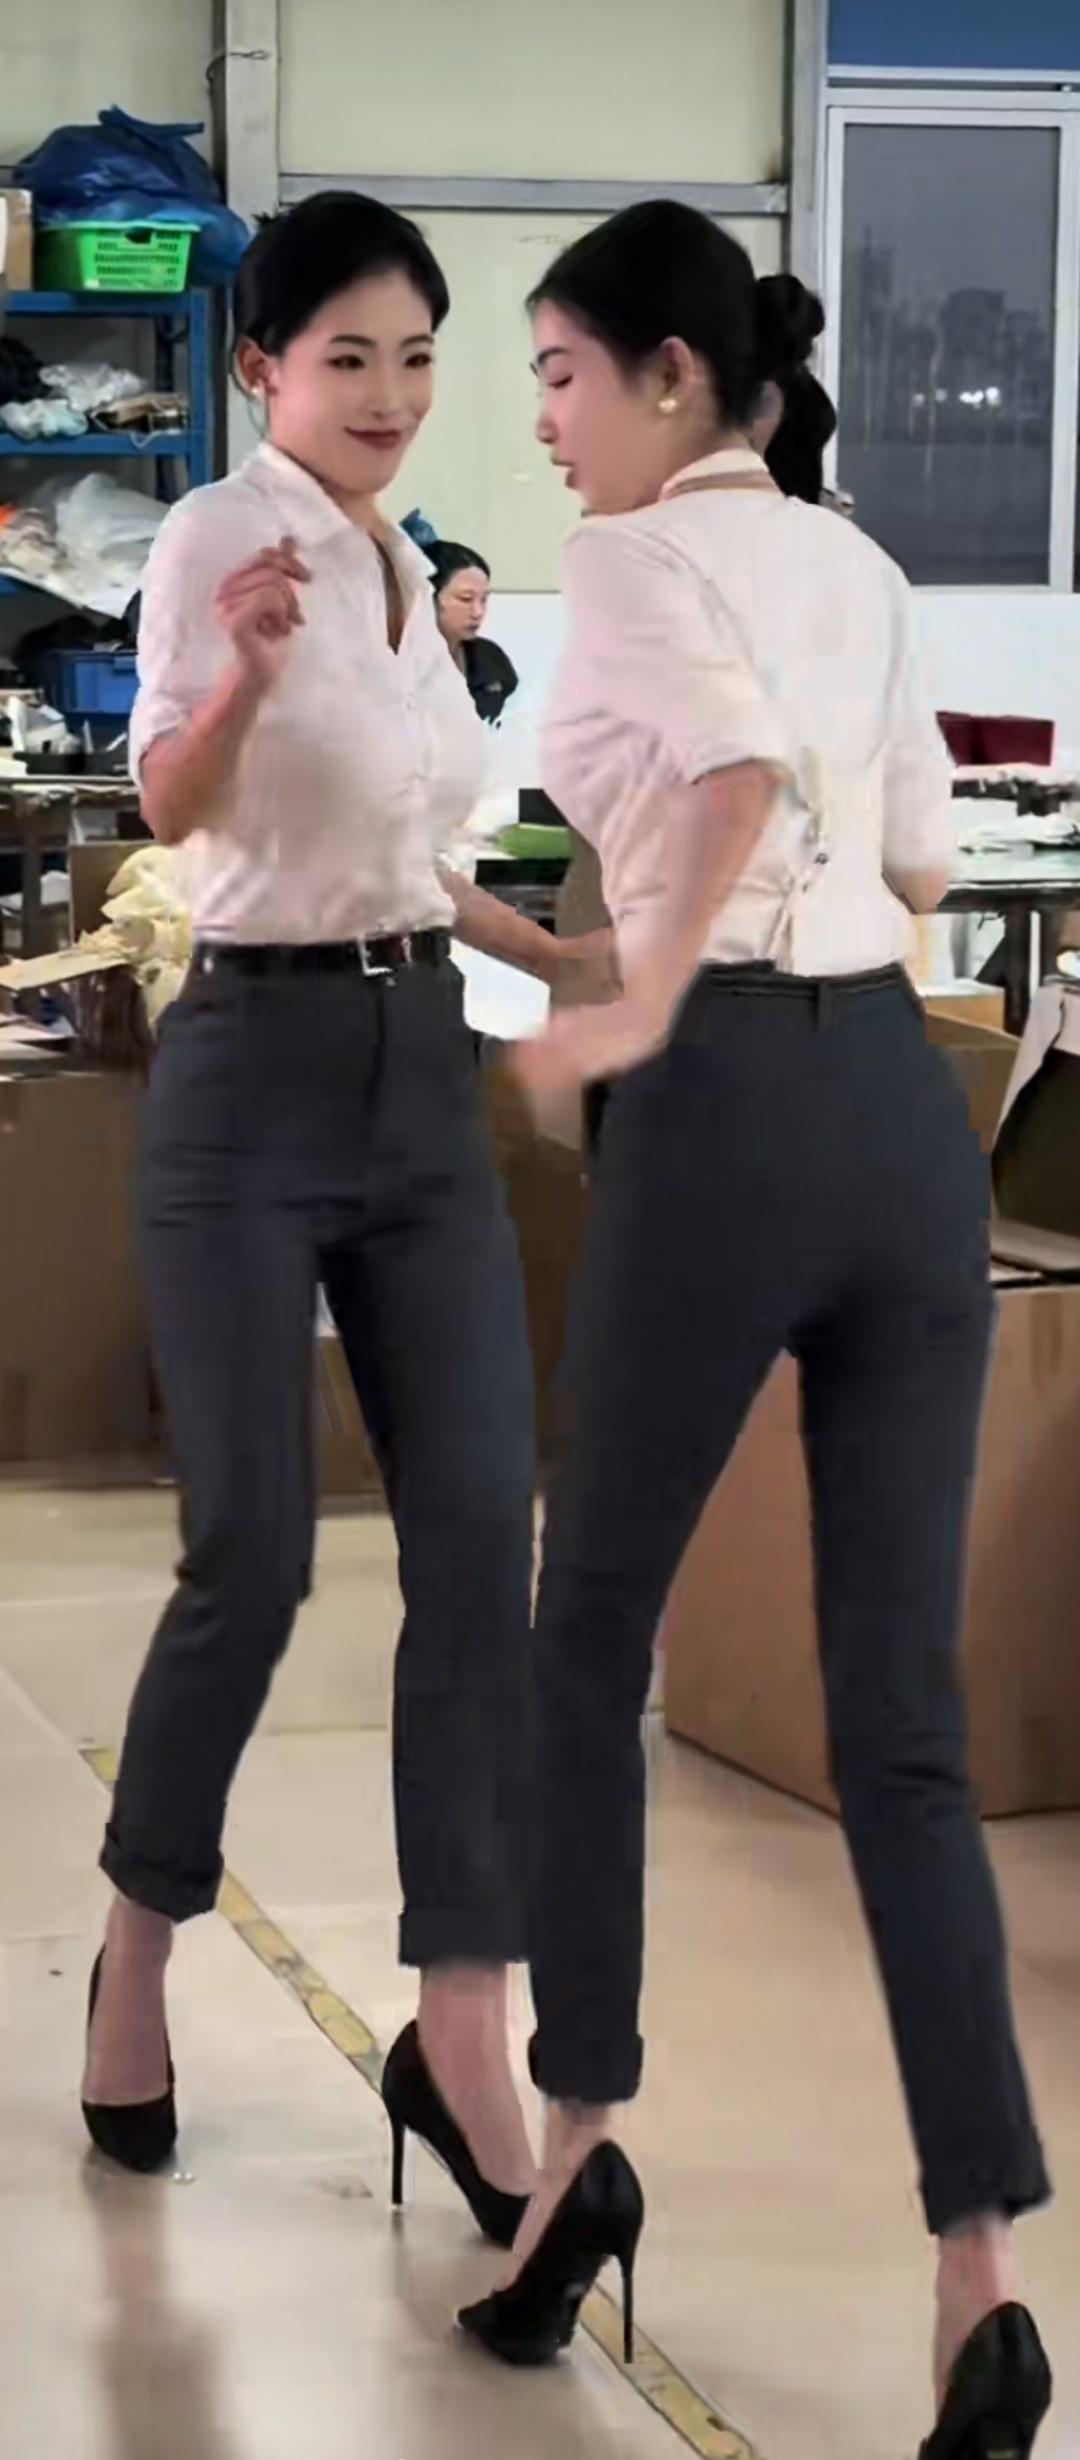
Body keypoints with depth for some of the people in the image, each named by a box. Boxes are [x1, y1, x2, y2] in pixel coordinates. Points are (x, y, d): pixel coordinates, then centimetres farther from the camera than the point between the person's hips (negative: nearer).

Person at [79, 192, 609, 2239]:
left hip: (425, 1079, 7)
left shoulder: (408, 567, 13)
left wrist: (574, 964, 23)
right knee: (253, 1557, -4)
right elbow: (173, 806, -28)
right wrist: (244, 667, -47)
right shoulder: (219, 531, -11)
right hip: (257, 1079, -7)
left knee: (480, 1541, -2)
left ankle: (459, 2033, 2)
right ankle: (140, 1951, 21)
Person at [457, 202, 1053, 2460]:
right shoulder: (859, 566, 19)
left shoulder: (636, 556, -2)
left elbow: (740, 770, -23)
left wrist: (646, 1000, -20)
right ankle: (978, 2278, -5)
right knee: (904, 1717, 3)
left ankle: (578, 2144, 18)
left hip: (733, 1105, -6)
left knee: (593, 1638, 15)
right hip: (908, 1098, 6)